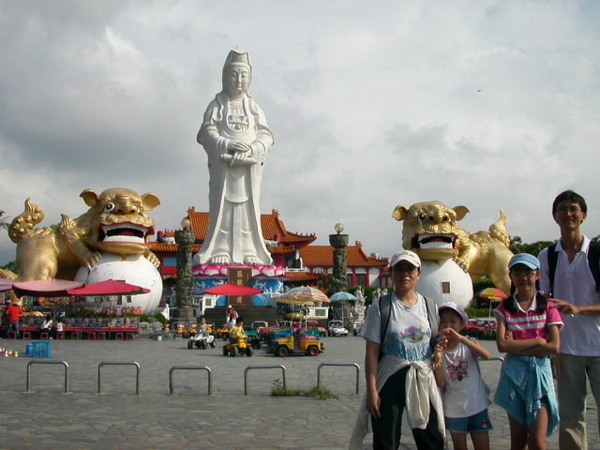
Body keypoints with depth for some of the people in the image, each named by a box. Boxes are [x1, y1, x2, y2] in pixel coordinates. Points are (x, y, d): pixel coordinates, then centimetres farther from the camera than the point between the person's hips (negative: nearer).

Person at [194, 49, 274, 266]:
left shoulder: (253, 106, 15)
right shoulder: (217, 105, 9)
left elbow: (265, 135, 5)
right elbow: (207, 132, -3)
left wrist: (251, 149, -16)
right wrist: (227, 145, -21)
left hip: (249, 166, 2)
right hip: (223, 165, -2)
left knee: (248, 207, 0)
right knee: (222, 208, -6)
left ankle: (250, 252, 2)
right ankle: (220, 252, -6)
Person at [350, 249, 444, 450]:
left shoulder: (429, 306, 6)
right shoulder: (381, 307, -5)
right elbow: (372, 352, -7)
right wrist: (372, 390, -12)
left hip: (423, 381, 3)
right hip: (390, 380, -3)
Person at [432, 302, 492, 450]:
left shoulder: (470, 343, -5)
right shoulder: (439, 350, -3)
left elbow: (487, 355, -28)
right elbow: (441, 384, -8)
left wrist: (461, 338, -35)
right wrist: (438, 360, -24)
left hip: (477, 405, -1)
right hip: (454, 409, 1)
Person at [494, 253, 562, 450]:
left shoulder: (547, 306, 1)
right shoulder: (505, 308, 3)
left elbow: (554, 346, -9)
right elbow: (502, 345, -10)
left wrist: (516, 346, -11)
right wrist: (537, 341, -11)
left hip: (539, 372, -1)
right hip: (513, 373, 1)